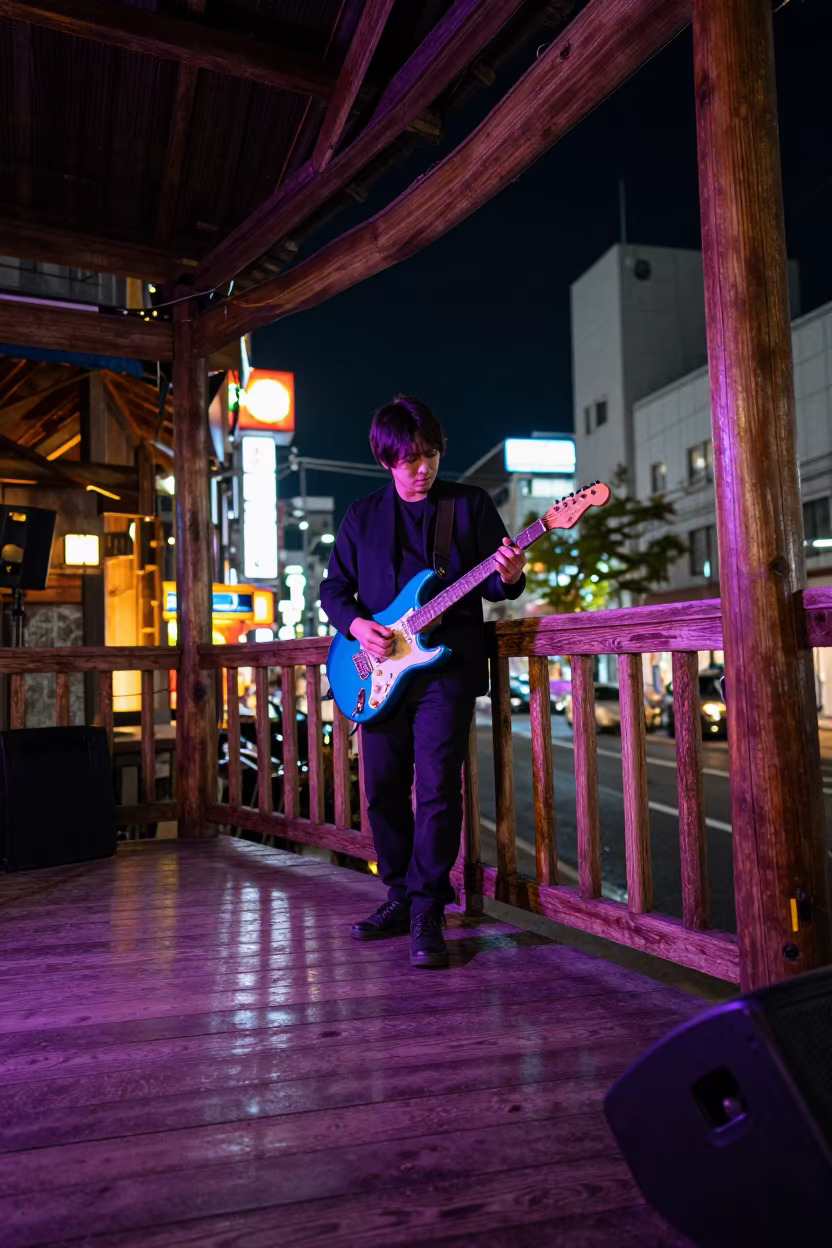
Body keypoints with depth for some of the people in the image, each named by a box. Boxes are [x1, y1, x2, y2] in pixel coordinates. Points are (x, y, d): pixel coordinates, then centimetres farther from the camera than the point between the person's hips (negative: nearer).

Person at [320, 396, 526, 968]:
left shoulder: (471, 504, 6)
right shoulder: (362, 516, 12)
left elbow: (496, 585, 7)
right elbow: (333, 587, 14)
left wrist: (508, 577, -17)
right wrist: (357, 625, -6)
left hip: (446, 667, -3)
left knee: (438, 787, -9)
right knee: (383, 789, 8)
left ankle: (427, 915, 2)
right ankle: (401, 896, 25)